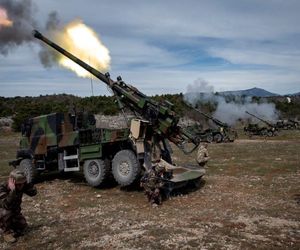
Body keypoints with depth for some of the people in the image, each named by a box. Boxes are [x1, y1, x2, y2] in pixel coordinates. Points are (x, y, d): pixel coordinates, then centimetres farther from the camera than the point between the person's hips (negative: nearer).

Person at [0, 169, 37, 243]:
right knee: (6, 212, -36)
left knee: (22, 225, -10)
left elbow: (33, 192, -22)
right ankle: (6, 232, -12)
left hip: (14, 212, 6)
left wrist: (24, 183, -29)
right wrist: (12, 190, -55)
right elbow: (7, 205, -47)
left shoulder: (21, 187, -16)